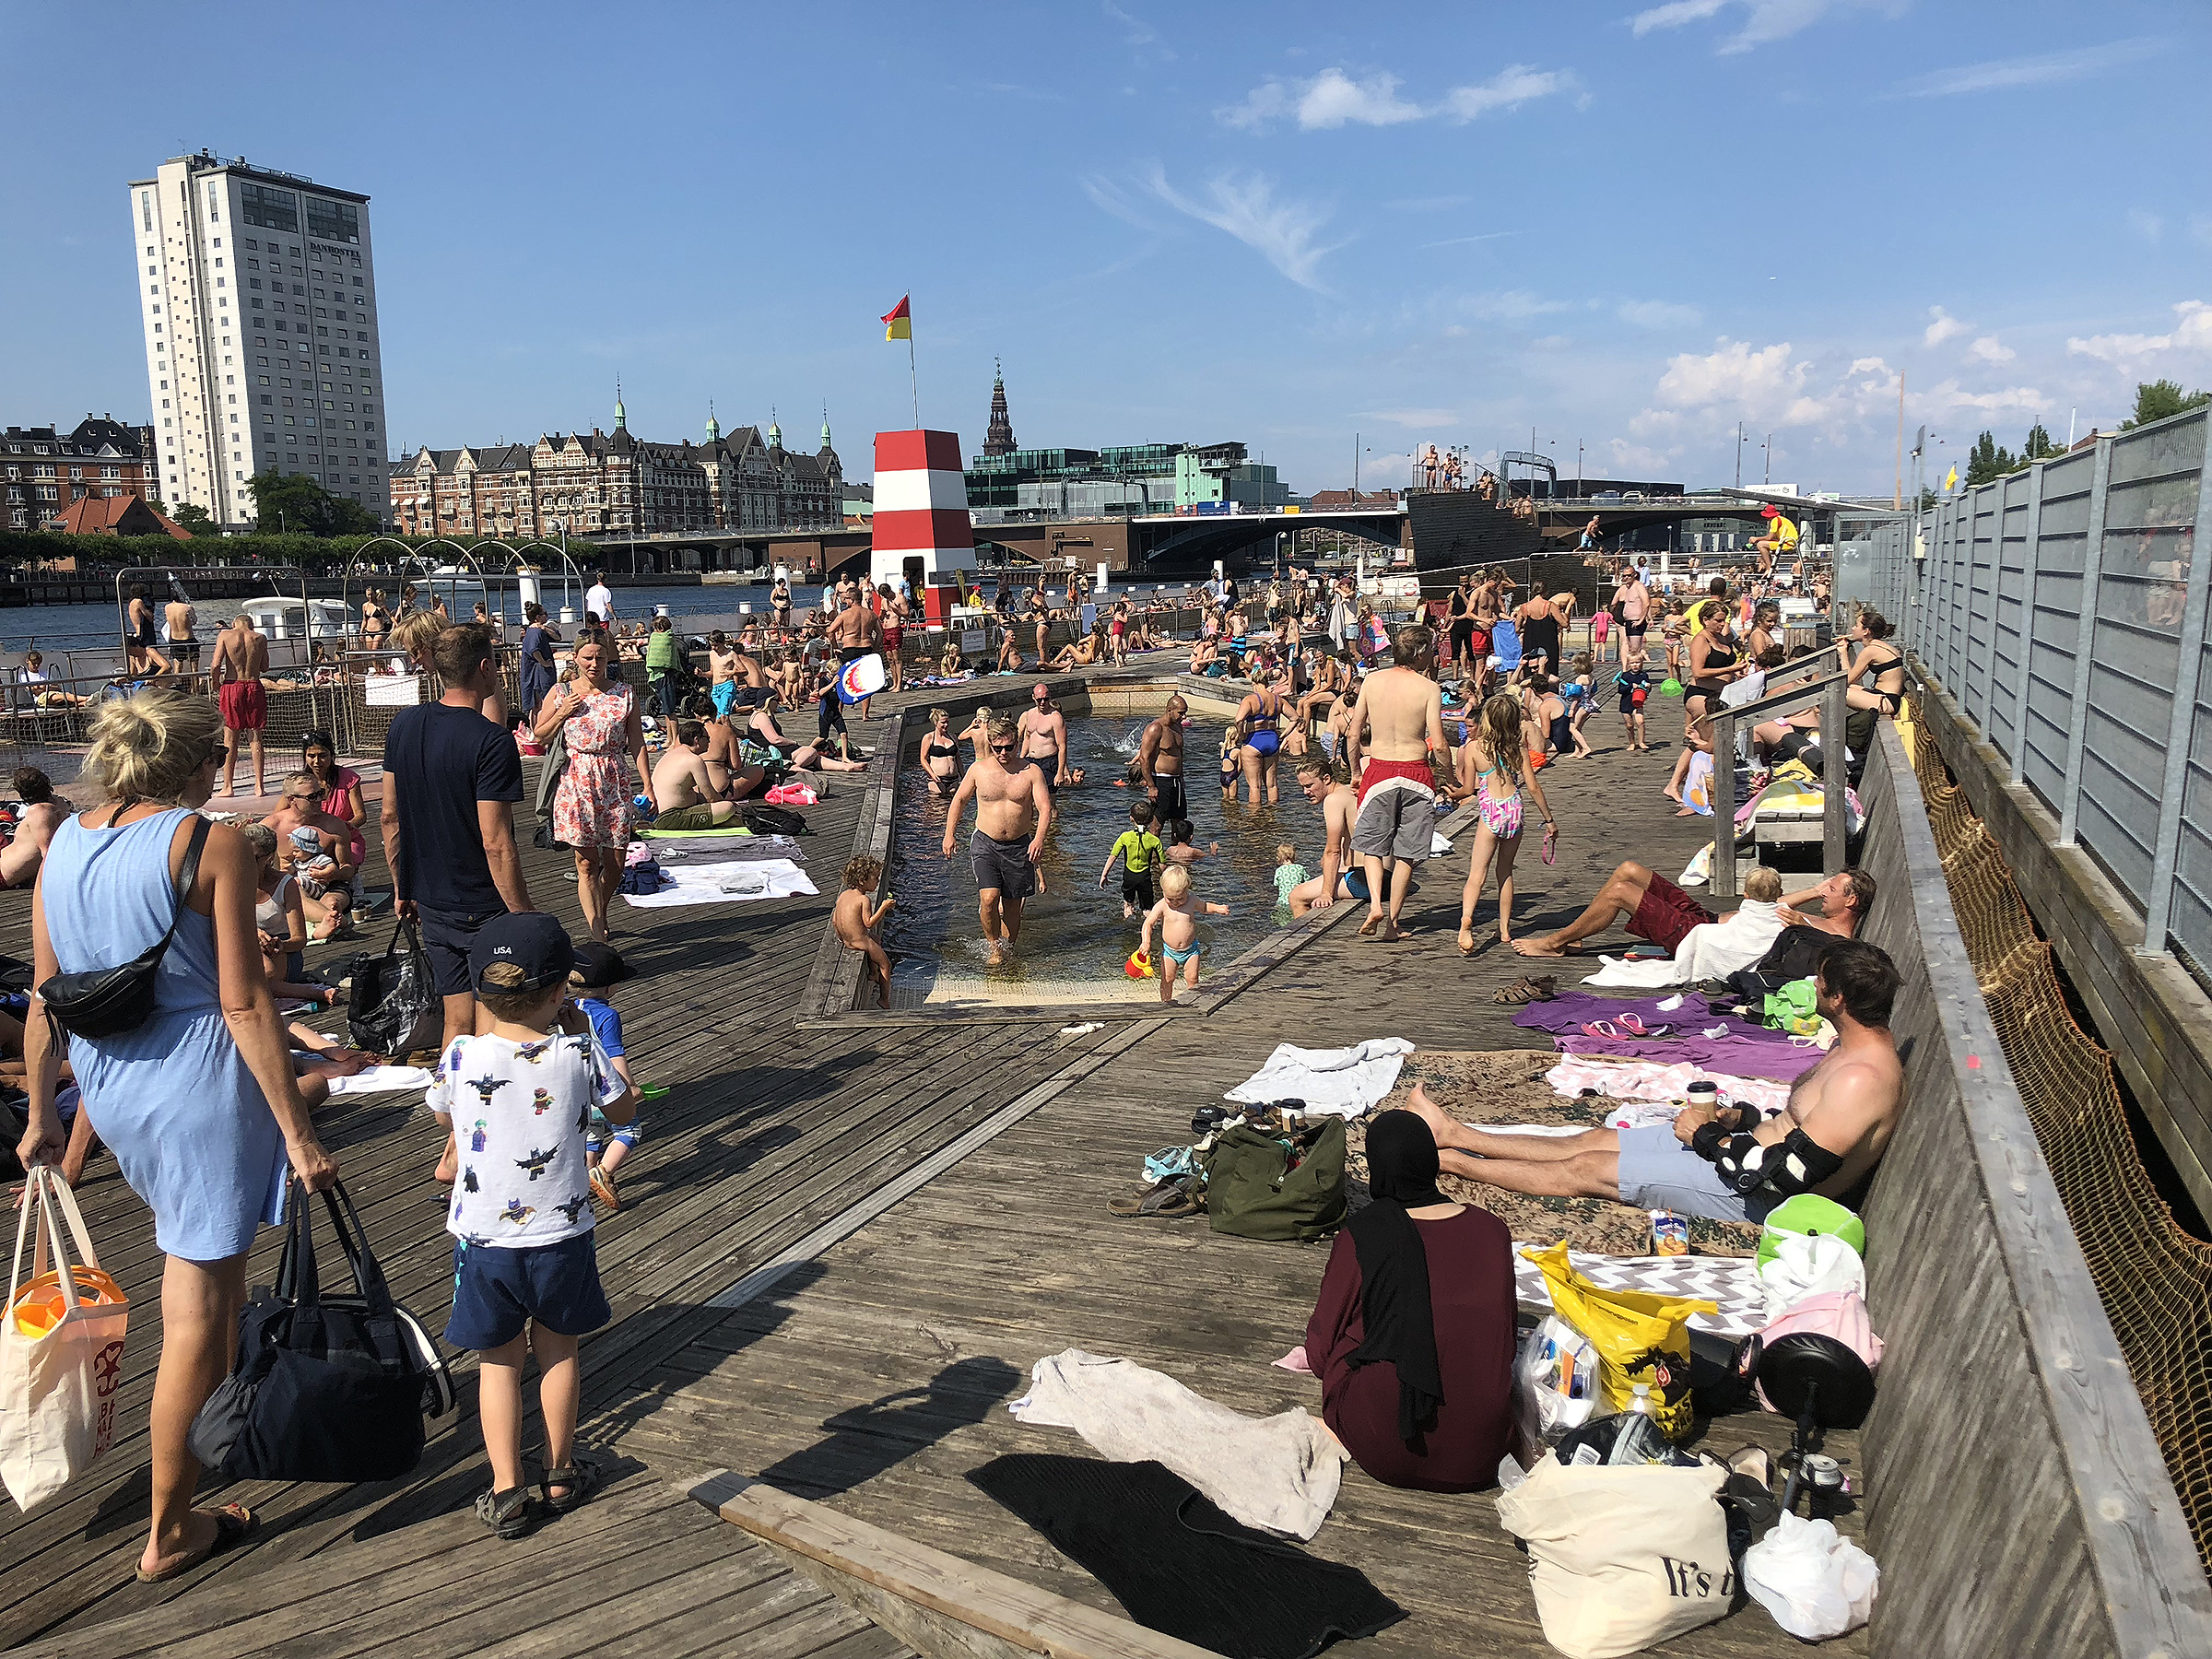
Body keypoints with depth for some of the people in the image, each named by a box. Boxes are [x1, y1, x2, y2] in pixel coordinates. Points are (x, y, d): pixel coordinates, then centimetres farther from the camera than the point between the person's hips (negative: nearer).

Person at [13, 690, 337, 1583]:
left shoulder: (62, 844, 4)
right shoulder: (212, 846, -15)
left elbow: (45, 998, 9)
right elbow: (244, 1003, -18)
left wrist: (42, 1115, 20)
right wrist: (298, 1132, -15)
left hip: (108, 1086, 8)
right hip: (199, 1084, -7)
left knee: (210, 1255, 31)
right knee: (196, 1310, 3)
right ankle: (170, 1533, 14)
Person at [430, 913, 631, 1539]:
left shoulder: (461, 1056, -12)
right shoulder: (579, 1052, -14)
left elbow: (442, 1110, 11)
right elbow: (623, 1110, 5)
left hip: (483, 1237, 0)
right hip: (561, 1234, 0)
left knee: (498, 1362, 16)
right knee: (557, 1350, 20)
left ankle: (506, 1491, 16)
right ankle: (561, 1474, 32)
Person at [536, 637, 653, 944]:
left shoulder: (624, 694, 5)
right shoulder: (561, 694, 4)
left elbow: (637, 743, 6)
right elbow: (540, 735, 11)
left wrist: (647, 784, 1)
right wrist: (562, 713, -6)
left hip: (614, 783, 1)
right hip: (576, 783, -1)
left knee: (615, 864, 5)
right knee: (587, 864, -4)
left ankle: (596, 916, 31)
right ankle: (598, 932, -2)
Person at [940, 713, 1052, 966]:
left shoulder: (1031, 772, -3)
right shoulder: (978, 769, 0)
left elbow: (1045, 808, -8)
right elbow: (959, 800, 12)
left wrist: (1039, 838, -25)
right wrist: (949, 835, 7)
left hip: (1019, 845, 0)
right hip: (985, 843, 0)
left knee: (1012, 903, 7)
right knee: (989, 897, -16)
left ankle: (1010, 946, 29)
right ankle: (992, 944, 6)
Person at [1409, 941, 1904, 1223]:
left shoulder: (1863, 1079, -28)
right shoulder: (1860, 1043, 5)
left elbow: (1784, 1174, -31)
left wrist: (1708, 1135, -17)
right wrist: (1736, 1119, 2)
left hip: (1759, 1196, -9)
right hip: (1750, 1146, 9)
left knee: (1585, 1169, -5)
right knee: (1594, 1139, 9)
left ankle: (1450, 1160, 7)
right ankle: (1456, 1134, 16)